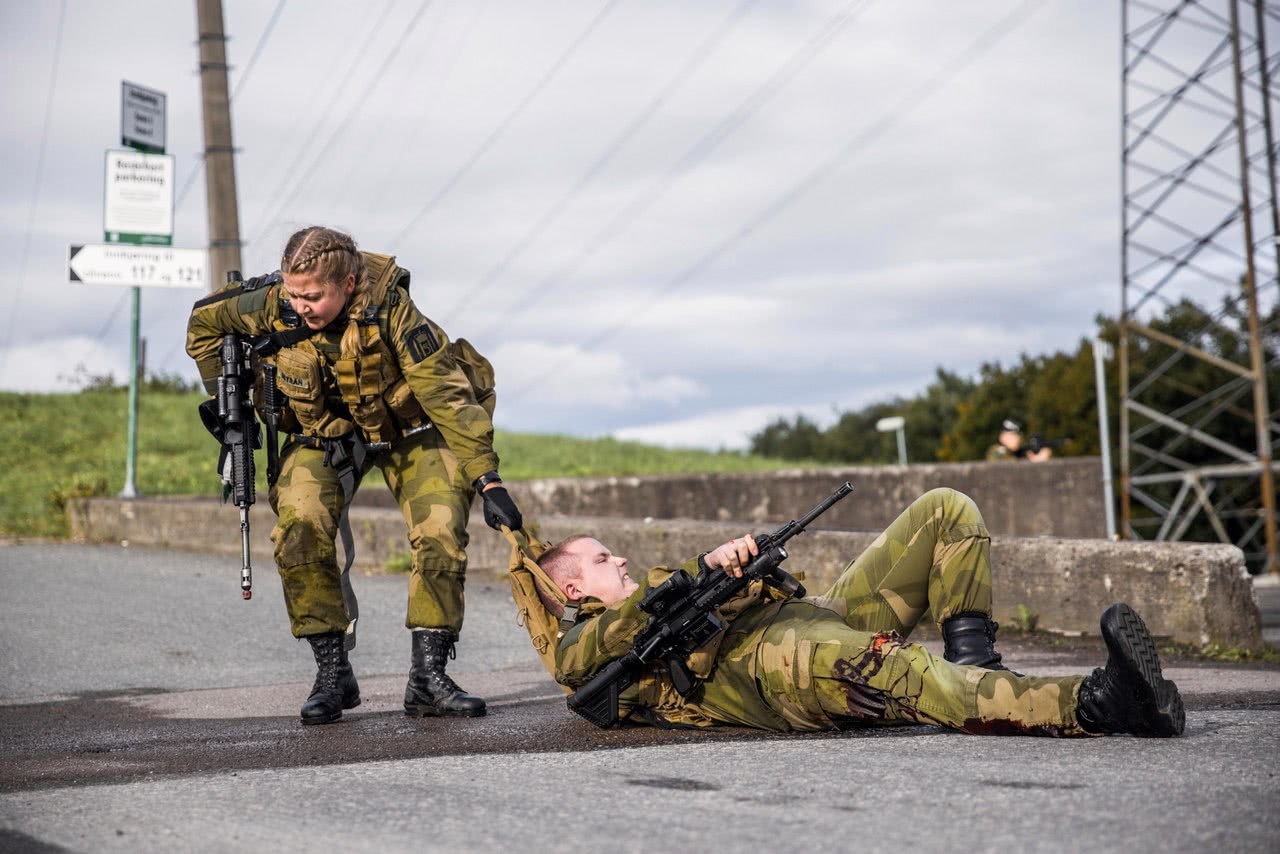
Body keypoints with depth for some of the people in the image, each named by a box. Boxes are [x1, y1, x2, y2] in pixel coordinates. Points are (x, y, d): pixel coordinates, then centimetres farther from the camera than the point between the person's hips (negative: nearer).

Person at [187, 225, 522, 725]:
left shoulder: (389, 307, -33)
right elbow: (204, 322, -1)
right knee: (299, 529, -22)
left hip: (407, 426, -2)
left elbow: (447, 394, -32)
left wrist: (487, 479, -36)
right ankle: (331, 672, -11)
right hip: (324, 433, 2)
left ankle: (428, 675, -10)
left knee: (441, 532, -20)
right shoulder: (273, 304, -23)